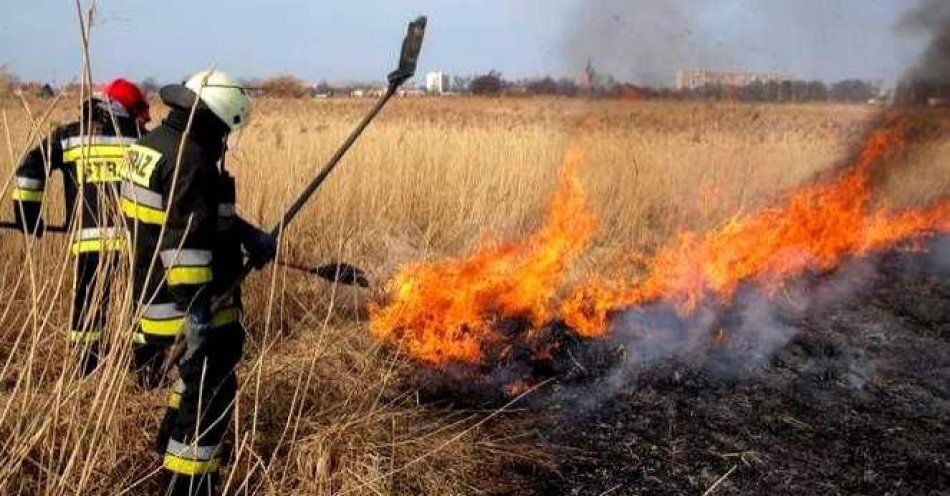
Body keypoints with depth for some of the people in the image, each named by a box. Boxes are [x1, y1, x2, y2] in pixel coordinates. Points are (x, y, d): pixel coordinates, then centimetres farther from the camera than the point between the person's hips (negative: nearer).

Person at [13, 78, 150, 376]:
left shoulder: (70, 135, 9)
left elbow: (30, 167, 4)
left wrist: (27, 215, 11)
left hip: (89, 238, 1)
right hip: (137, 237, -1)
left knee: (88, 305, 14)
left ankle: (86, 372, 21)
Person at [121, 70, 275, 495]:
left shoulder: (153, 143, 9)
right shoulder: (191, 160, -22)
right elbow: (187, 244, -28)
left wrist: (248, 236, 17)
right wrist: (196, 318, -27)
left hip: (156, 295, 10)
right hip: (186, 302, -10)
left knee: (203, 367, 29)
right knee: (212, 388, 1)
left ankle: (174, 441, 44)